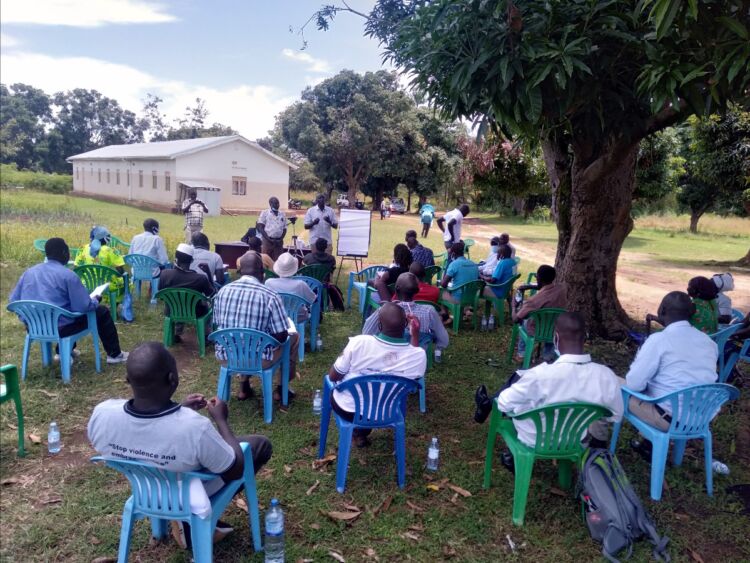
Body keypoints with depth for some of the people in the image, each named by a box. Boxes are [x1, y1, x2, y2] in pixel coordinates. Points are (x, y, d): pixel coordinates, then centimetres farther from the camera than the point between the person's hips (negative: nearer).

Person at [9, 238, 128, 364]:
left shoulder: (29, 272, 5)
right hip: (59, 327, -7)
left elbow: (13, 300, 9)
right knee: (101, 311, 11)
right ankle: (114, 354, 18)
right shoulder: (68, 275, -14)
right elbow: (83, 307, -17)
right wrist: (95, 301, 5)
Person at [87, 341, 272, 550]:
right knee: (261, 444, 14)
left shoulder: (101, 414, -26)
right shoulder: (194, 427, -39)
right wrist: (221, 419, -9)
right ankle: (194, 524, 13)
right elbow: (236, 471, -20)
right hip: (189, 496, -4)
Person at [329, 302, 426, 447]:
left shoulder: (360, 342, -30)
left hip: (347, 410, -1)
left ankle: (358, 431, 33)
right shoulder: (419, 355, -25)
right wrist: (415, 335, -4)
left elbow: (333, 376, -14)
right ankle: (361, 433, 36)